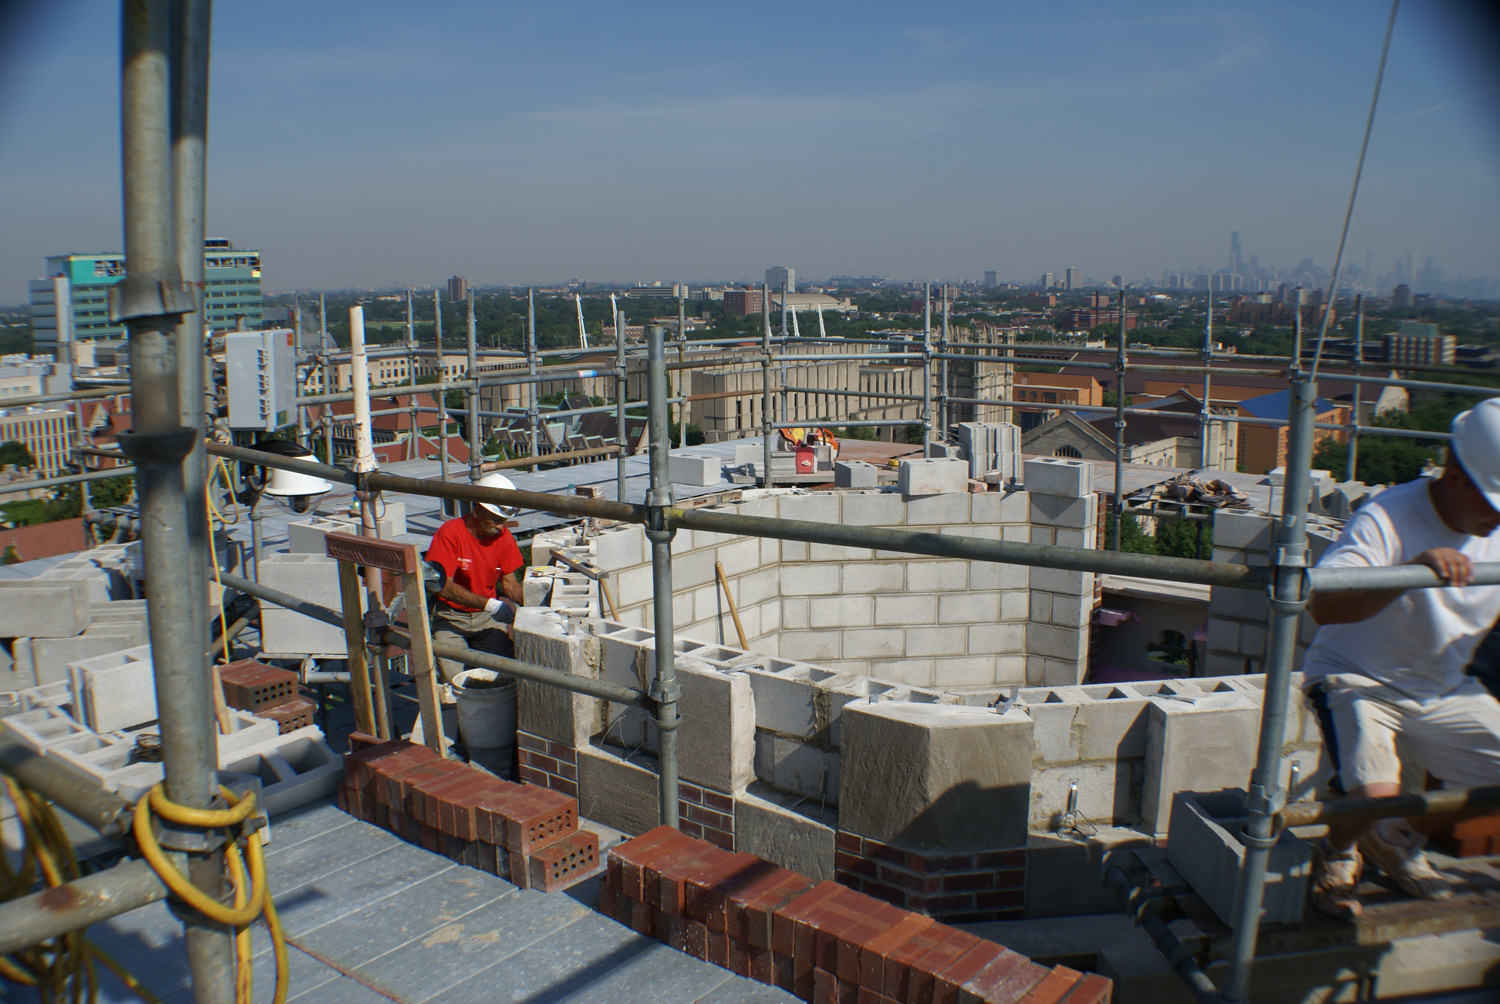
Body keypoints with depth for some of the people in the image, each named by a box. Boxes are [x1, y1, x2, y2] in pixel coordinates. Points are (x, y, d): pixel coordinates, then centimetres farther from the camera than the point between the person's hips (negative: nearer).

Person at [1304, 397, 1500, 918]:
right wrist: (1413, 569, -51)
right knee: (1374, 795, -27)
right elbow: (1323, 606, -40)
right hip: (1357, 679, -7)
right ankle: (1337, 853, 12)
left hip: (1446, 687, 7)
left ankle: (1400, 839, 28)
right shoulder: (1390, 518, -26)